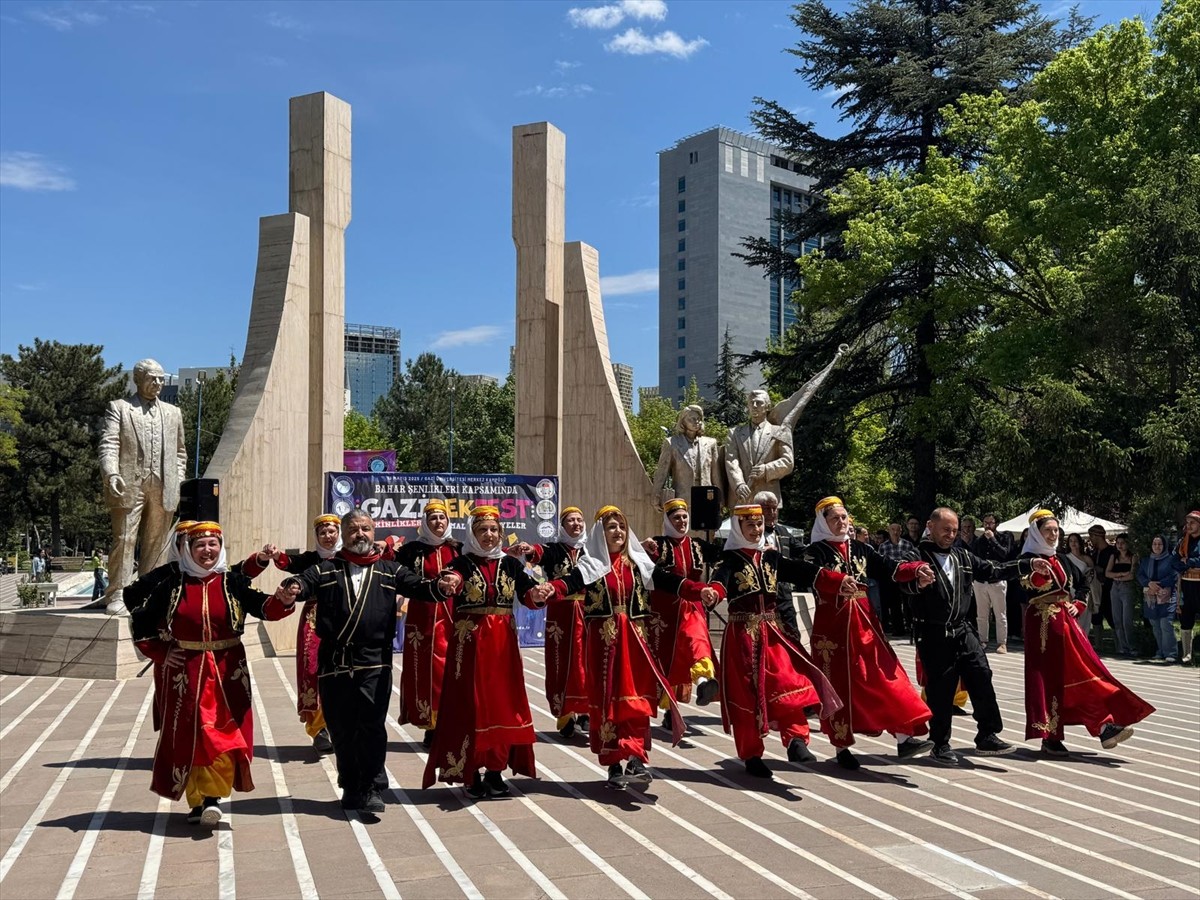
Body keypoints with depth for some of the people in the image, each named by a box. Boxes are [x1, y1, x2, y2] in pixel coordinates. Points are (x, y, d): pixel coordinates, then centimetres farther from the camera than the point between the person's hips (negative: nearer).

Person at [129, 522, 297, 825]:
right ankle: (197, 801, 19)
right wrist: (159, 653, 1)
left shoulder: (233, 583, 0)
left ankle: (212, 797, -1)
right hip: (185, 672, 1)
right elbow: (140, 621, 11)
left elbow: (263, 607, -15)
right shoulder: (173, 586, 2)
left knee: (224, 734, -7)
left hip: (227, 671, -1)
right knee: (188, 736, 6)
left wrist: (283, 601, -37)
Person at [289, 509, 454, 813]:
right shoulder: (326, 569, 13)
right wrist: (294, 587, -27)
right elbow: (304, 581, -2)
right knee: (341, 729, 7)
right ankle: (350, 788, 21)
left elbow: (416, 586, 1)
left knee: (372, 725, -9)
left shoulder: (389, 570, 13)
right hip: (334, 663, 1)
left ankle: (371, 788, 1)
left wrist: (439, 586, -21)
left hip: (375, 663, -1)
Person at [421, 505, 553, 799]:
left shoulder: (511, 563, 7)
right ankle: (472, 774, 8)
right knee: (470, 707, -2)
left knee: (503, 705, 6)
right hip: (469, 643, -3)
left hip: (504, 643, 3)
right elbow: (451, 579, -27)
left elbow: (528, 596, -3)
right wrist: (450, 583, -51)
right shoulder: (461, 563, -4)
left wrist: (538, 594, -28)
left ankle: (496, 772, 18)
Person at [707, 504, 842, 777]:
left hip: (771, 632, 4)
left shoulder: (771, 556, 11)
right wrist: (714, 592, -49)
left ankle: (796, 739, -16)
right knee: (746, 693, 0)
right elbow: (721, 578, -24)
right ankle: (751, 756, 11)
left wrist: (837, 582, -13)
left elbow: (802, 571, 0)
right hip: (742, 634, -4)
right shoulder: (731, 558, -3)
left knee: (789, 681, -14)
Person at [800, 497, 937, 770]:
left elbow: (888, 569, 5)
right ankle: (842, 746, 12)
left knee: (886, 677, -4)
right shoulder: (816, 551, -2)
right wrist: (840, 582, -42)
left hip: (864, 623, 4)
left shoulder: (860, 549, 14)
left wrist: (917, 570, -13)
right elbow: (815, 578, -23)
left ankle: (904, 738, -3)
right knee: (839, 684, 1)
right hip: (832, 625, -4)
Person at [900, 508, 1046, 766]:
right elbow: (906, 584, -22)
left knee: (981, 677, -2)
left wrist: (1029, 566, 12)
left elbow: (992, 570, 19)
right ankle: (940, 745, 12)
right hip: (934, 635, -5)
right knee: (940, 689, 0)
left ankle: (987, 736, 7)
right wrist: (919, 582, -47)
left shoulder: (962, 556, 14)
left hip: (963, 630, 6)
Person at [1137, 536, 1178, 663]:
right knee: (1155, 626, 7)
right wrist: (1149, 583, -12)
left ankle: (1169, 654, -11)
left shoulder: (1170, 559, 1)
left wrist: (1159, 585, -16)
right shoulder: (1146, 561, 16)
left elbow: (1174, 576, -8)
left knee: (1166, 624, -13)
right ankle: (1161, 652, 15)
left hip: (1166, 597, -5)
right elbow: (1140, 575, 8)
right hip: (1150, 598, 5)